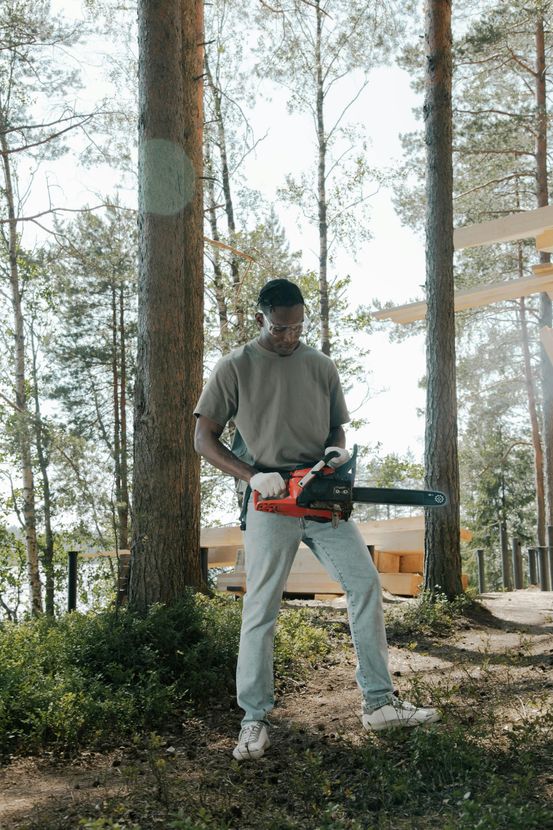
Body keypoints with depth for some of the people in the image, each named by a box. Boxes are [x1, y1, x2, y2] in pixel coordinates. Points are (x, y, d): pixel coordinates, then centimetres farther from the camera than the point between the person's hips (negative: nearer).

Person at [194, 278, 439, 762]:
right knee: (261, 607, -2)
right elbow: (205, 439, -2)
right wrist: (252, 476, -15)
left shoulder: (322, 368, 9)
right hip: (270, 503, -3)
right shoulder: (235, 368, -1)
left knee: (365, 582, -3)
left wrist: (338, 451, -8)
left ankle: (379, 703, 7)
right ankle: (255, 719, 9)